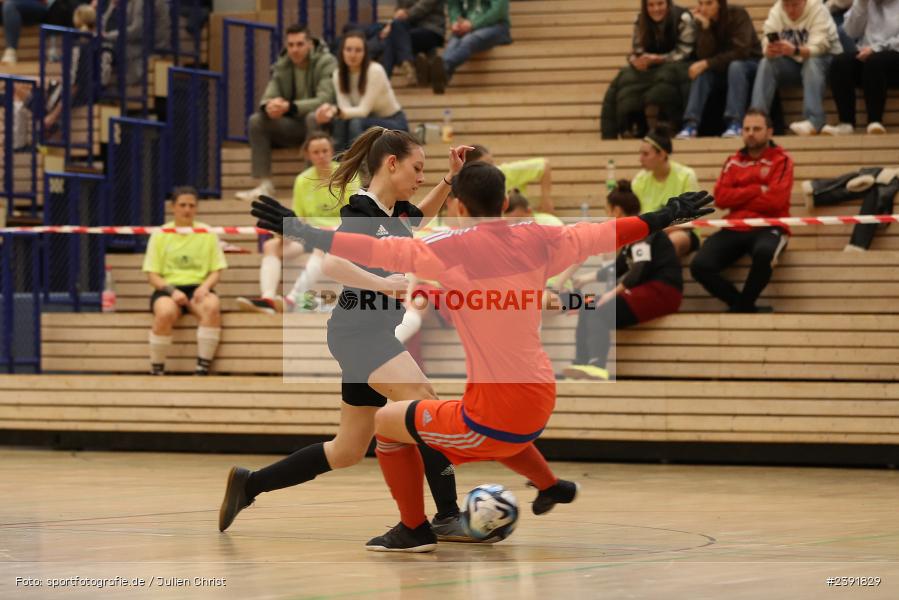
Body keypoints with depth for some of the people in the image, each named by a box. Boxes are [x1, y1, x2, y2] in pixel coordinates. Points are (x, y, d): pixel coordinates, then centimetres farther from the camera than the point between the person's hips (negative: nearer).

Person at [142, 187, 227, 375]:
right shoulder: (160, 235, 7)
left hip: (198, 288, 1)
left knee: (212, 307, -35)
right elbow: (152, 275, 4)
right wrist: (171, 291, -14)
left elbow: (216, 270, 9)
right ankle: (156, 371, -23)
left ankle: (202, 369, -31)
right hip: (167, 289, -1)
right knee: (165, 312, -37)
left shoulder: (208, 234, 10)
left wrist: (205, 286, -13)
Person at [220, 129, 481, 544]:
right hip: (358, 332, -10)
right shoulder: (361, 211, -13)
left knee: (348, 451, 12)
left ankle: (248, 484, 23)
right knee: (425, 401, -27)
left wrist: (449, 180, 22)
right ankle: (447, 516, -29)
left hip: (379, 334, 10)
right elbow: (328, 262, -28)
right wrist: (382, 283, -38)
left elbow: (420, 217, 37)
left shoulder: (396, 211, 12)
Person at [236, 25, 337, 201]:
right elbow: (268, 97, -2)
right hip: (293, 125, 5)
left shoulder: (326, 63, -12)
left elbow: (325, 99, -24)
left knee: (314, 117, -38)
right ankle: (264, 185, -18)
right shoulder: (281, 66, 4)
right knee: (256, 120, -14)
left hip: (318, 121, -5)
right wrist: (268, 106, -30)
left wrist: (290, 107, -36)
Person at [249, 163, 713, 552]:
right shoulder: (536, 241, 1)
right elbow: (606, 234, 12)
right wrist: (667, 216, 27)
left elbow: (377, 251, -20)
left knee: (388, 423, 14)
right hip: (540, 403, 7)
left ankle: (415, 530, 17)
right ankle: (550, 486, 52)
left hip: (494, 415, -7)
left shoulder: (455, 249, -14)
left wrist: (301, 232, -16)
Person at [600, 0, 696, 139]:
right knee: (625, 79, -20)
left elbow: (683, 53, -18)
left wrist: (656, 59, -29)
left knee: (666, 76, -38)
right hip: (652, 69, 5)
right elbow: (636, 52, -4)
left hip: (680, 66, -5)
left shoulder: (683, 19, -15)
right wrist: (636, 61, -29)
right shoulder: (641, 23, 0)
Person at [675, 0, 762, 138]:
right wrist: (705, 27, -29)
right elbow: (704, 55, -17)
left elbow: (740, 51, -28)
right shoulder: (704, 20, -7)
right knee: (702, 72, -25)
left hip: (749, 64, -4)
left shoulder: (738, 14, -19)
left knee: (735, 66, -35)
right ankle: (691, 124, -33)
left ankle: (735, 124, -42)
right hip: (723, 69, 4)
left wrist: (707, 63, -31)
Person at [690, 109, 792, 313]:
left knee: (764, 252, -41)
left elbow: (775, 200, -9)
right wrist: (758, 190, -6)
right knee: (700, 266, -23)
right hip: (735, 229, 4)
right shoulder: (733, 162, 17)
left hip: (768, 228, -4)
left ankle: (741, 307, -16)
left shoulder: (781, 160, 5)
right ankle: (748, 309, -8)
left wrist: (738, 198, -1)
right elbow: (721, 198, 2)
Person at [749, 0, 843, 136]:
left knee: (812, 62, -35)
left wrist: (794, 51, -49)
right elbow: (767, 45, -16)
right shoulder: (776, 12, -7)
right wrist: (769, 51, -41)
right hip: (793, 63, 4)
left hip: (822, 60, -4)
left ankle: (814, 121, -45)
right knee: (766, 64, -21)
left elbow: (817, 48, -30)